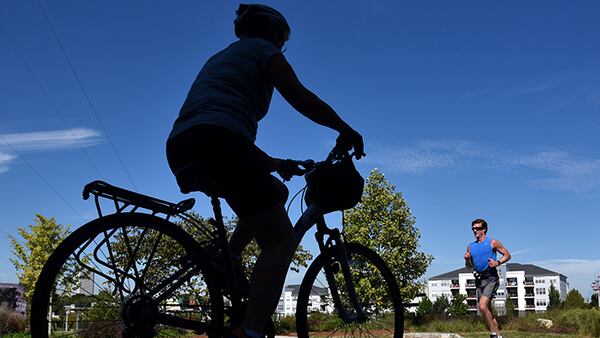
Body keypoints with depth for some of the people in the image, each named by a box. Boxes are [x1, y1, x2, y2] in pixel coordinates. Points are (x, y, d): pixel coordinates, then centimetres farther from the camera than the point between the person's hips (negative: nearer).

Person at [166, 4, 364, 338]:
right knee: (281, 241, -6)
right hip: (218, 142, -8)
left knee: (276, 193, 26)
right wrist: (346, 129, 11)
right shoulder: (262, 48, 14)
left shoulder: (219, 58, 37)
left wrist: (272, 163, 37)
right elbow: (300, 98, 0)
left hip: (181, 148, 8)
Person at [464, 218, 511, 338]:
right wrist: (467, 259, -2)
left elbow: (507, 255, 3)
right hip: (479, 280, 6)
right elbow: (469, 266, 19)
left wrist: (497, 263, -13)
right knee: (488, 310, 9)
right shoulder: (471, 246, 13)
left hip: (491, 278, -6)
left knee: (482, 306, -21)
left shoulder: (493, 243, -1)